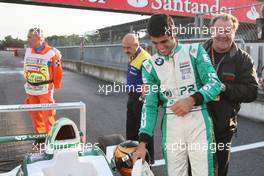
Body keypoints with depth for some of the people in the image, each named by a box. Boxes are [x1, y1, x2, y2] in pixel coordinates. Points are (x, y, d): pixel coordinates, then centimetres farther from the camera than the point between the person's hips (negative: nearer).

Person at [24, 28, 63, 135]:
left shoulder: (51, 53, -13)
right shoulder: (28, 51, 4)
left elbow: (57, 72, -6)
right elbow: (26, 69, 14)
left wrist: (55, 87, 0)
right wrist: (28, 83, 15)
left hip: (45, 90, -5)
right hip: (31, 90, 6)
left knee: (47, 114, -3)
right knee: (35, 114, 14)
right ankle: (39, 134, 30)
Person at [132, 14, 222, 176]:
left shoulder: (195, 51, 1)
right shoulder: (150, 66, 5)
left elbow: (214, 83, -4)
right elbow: (149, 106, 3)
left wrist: (192, 100, -22)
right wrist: (143, 142, -5)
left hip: (199, 121, -1)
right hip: (171, 124, 2)